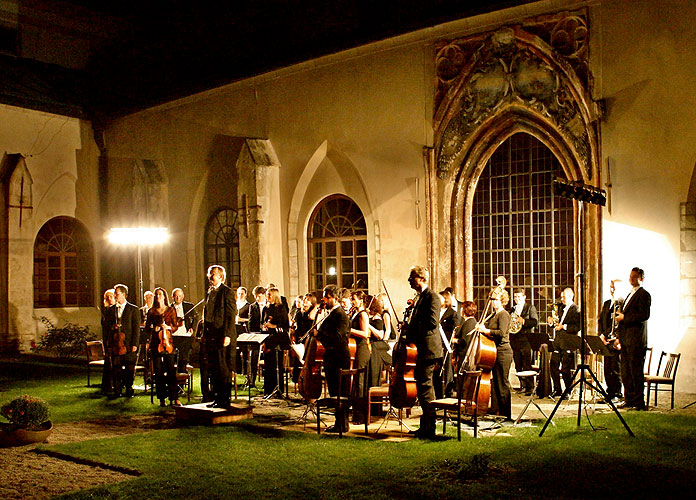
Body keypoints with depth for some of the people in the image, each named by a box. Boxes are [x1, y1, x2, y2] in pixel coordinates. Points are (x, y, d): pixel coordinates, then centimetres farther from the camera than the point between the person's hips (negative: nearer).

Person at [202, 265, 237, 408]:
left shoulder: (227, 291, -8)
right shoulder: (210, 291, 17)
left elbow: (231, 315, -13)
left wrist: (227, 336, -19)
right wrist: (205, 334, 14)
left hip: (223, 337, -8)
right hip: (211, 336, 8)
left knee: (224, 370, -3)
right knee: (213, 369, 11)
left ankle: (225, 400, 4)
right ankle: (216, 398, 20)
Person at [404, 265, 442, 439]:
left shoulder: (432, 297, -11)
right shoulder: (421, 297, 19)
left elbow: (432, 322, -21)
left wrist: (412, 333, -15)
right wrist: (409, 329, 4)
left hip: (428, 349, -10)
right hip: (422, 349, 10)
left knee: (425, 386, -8)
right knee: (422, 385, 14)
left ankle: (429, 429, -3)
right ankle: (426, 426, 23)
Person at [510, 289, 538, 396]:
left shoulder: (530, 307, 1)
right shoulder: (513, 309, 18)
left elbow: (535, 321, -10)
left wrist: (523, 321, -23)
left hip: (526, 339, -6)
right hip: (515, 341, 6)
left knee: (527, 366, -6)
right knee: (518, 366, 8)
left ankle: (530, 387, -2)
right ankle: (522, 386, 16)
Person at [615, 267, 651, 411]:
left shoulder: (644, 294, -7)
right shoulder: (630, 294, 22)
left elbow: (644, 315, -18)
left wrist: (624, 317, -16)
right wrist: (620, 336, 20)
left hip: (636, 339, -9)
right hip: (626, 339, 9)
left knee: (636, 372, -5)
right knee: (625, 372, 11)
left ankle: (639, 402, 0)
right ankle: (629, 399, 18)